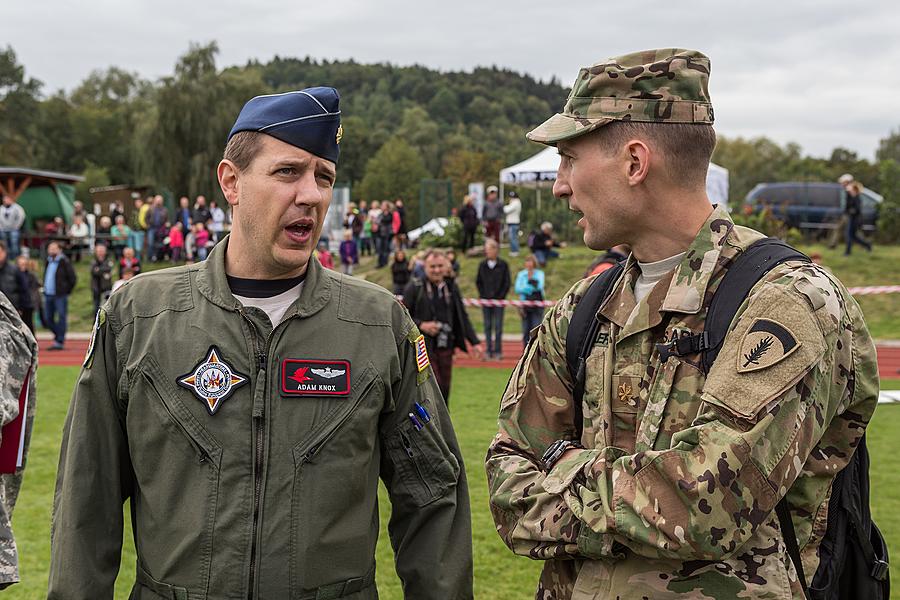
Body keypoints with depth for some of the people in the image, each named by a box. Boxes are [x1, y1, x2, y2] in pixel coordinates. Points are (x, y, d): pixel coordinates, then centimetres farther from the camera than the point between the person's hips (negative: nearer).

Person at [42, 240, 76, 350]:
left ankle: (59, 341, -2)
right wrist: (45, 289, 17)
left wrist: (67, 291, -6)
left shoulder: (64, 262, -7)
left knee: (61, 318, -4)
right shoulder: (48, 262, 14)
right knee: (48, 319, 9)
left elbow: (73, 278, -7)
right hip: (48, 295, 7)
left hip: (60, 296, -7)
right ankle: (58, 336, 26)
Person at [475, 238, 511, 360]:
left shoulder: (503, 265, -1)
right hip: (486, 300, 2)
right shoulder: (482, 265, 6)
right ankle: (489, 350, 7)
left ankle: (498, 350, 3)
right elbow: (478, 282, 10)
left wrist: (500, 297, -6)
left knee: (498, 326, -1)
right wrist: (483, 296, 0)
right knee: (487, 325, 4)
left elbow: (507, 283, 0)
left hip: (499, 300, -2)